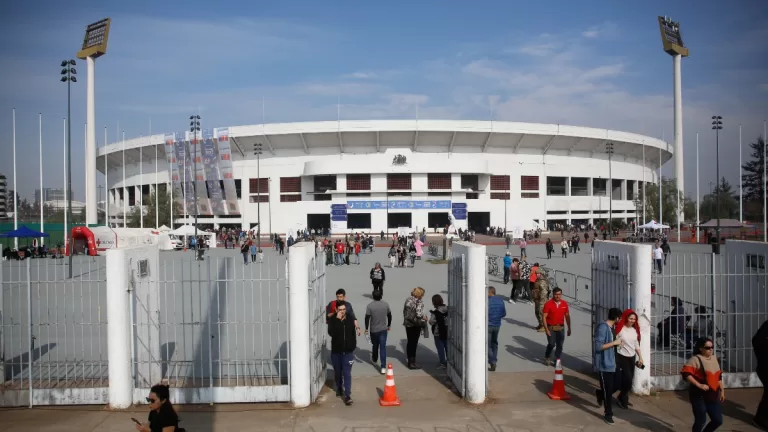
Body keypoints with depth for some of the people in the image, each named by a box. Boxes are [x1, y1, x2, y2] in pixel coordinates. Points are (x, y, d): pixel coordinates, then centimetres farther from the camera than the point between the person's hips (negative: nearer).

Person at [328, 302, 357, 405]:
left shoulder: (350, 320, -2)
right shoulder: (332, 320, -9)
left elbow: (353, 334, 8)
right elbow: (331, 333, -27)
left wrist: (353, 347, 6)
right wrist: (337, 320, -28)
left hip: (348, 351, 0)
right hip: (336, 351, 1)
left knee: (347, 374, -6)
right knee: (337, 373, 16)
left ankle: (347, 395, -8)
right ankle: (339, 389, 39)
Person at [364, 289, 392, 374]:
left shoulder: (370, 306, -12)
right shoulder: (386, 304, -3)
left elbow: (367, 318, -11)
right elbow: (389, 315, 6)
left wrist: (366, 329, 0)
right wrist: (389, 325, 21)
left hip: (373, 330, -1)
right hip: (383, 329, 1)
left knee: (375, 346, 21)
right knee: (383, 347, -1)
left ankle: (374, 359, 45)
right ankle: (383, 367, -8)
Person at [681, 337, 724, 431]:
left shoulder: (714, 359, 10)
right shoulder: (695, 359, -13)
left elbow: (718, 376, 21)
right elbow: (685, 373, -23)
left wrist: (722, 390, 19)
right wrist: (699, 385, -25)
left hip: (713, 396, 7)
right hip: (699, 396, -7)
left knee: (718, 420, 9)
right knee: (701, 421, -2)